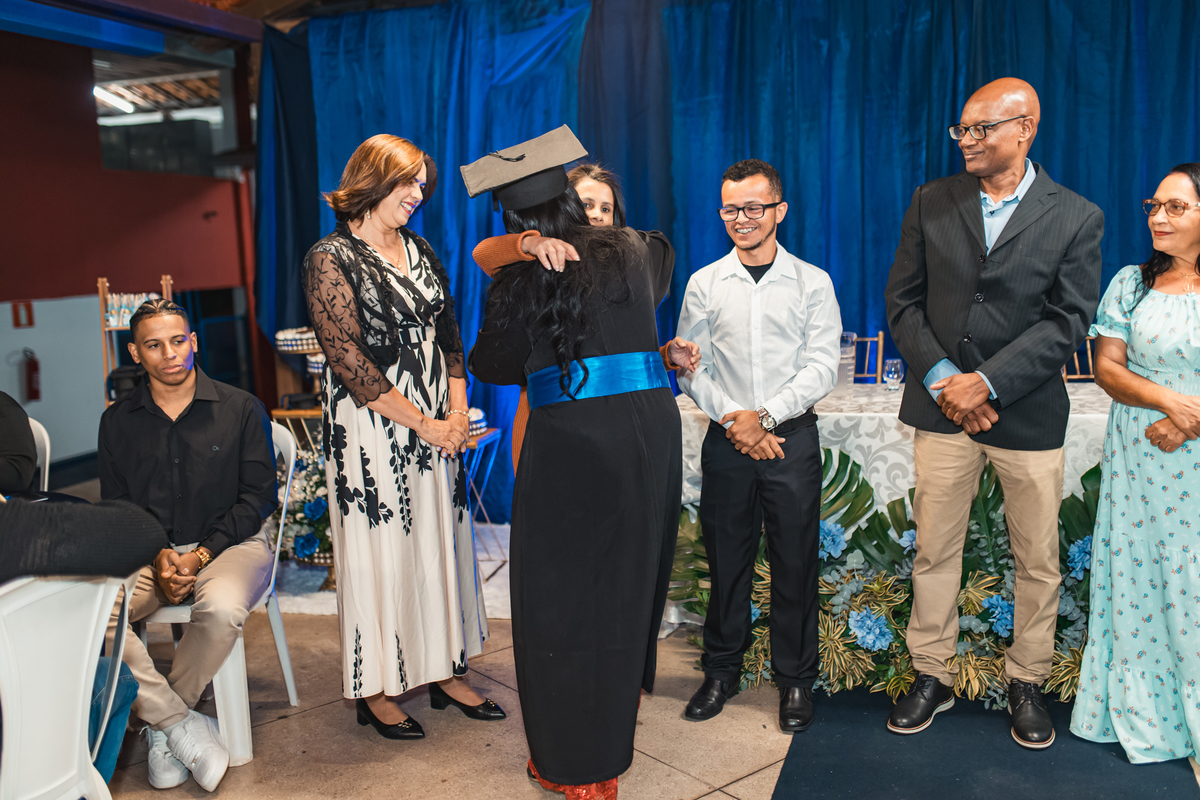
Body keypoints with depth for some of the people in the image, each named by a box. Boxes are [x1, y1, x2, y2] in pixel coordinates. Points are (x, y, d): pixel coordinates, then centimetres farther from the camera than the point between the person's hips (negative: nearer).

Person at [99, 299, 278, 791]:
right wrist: (157, 556, -9)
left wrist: (199, 556, -11)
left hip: (229, 543, -2)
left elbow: (257, 497, 0)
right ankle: (183, 725, -17)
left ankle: (160, 721, -9)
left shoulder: (241, 409, 2)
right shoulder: (118, 421, 10)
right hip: (148, 551, 3)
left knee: (221, 608, -36)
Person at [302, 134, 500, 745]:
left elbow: (449, 334, 13)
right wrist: (423, 424, -12)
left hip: (437, 427, 6)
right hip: (370, 428, -6)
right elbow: (350, 361, -14)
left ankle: (445, 672, 24)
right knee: (379, 552, 2)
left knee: (440, 543, 10)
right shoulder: (331, 258, -8)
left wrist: (457, 413, -1)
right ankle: (375, 691, 16)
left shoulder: (420, 252, 12)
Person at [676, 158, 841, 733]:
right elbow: (689, 368, 4)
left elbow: (822, 368, -4)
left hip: (793, 437, -1)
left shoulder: (813, 283, 3)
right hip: (727, 440, 1)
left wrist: (764, 416, -13)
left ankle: (795, 679, 21)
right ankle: (722, 670, 25)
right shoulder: (704, 284, 6)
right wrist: (733, 418, -9)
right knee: (726, 557, 8)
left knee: (795, 562, 4)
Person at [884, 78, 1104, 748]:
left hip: (1028, 414, -1)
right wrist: (940, 377, -10)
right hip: (942, 408, 2)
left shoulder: (1077, 217, -2)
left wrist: (987, 383, -17)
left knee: (1039, 561, 10)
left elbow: (1068, 321, -8)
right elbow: (903, 299, 3)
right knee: (934, 552, 9)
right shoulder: (932, 202, 4)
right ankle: (933, 677, 25)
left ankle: (1027, 683, 29)